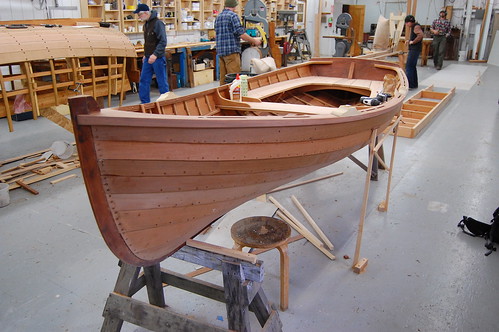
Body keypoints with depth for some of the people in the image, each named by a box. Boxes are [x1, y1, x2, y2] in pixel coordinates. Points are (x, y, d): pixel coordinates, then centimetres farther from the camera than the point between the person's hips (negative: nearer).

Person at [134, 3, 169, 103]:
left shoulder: (157, 23, -14)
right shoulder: (146, 24, 14)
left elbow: (163, 42, -20)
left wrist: (155, 54, -28)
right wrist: (145, 55, 20)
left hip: (158, 58, -9)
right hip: (148, 58, 9)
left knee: (162, 82, 0)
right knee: (143, 80, 9)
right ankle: (145, 103, 17)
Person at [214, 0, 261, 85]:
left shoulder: (218, 17, 15)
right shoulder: (233, 15, -7)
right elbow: (241, 34, -13)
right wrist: (254, 41, -1)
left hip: (220, 51, 8)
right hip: (231, 50, -8)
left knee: (223, 77, 10)